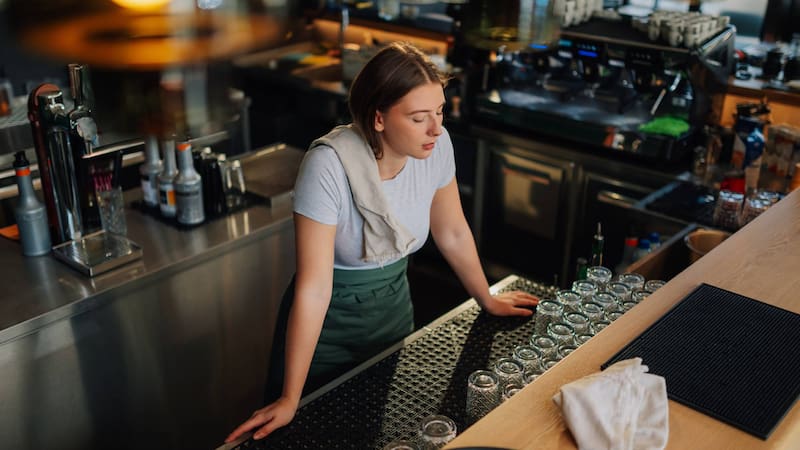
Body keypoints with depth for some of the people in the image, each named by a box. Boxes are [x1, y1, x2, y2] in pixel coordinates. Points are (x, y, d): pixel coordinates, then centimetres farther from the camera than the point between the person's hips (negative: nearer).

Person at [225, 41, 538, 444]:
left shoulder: (436, 145, -15)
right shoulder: (330, 165, -31)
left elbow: (452, 232, 2)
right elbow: (313, 288, -30)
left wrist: (487, 300, 14)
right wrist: (289, 400, -25)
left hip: (394, 308, 5)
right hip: (328, 322, -4)